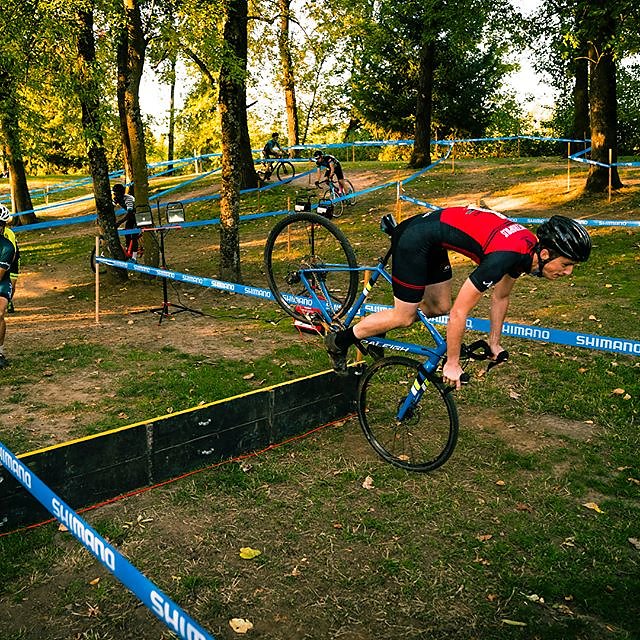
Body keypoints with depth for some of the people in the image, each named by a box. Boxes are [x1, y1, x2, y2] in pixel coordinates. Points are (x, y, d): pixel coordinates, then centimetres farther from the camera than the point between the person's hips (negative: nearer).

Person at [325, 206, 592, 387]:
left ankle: (372, 329, 27)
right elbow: (459, 313, -25)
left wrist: (494, 343, 22)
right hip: (414, 240, -9)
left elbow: (500, 297, 15)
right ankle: (340, 340, 16)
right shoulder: (505, 256, -30)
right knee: (404, 317, 0)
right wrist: (452, 364, -13)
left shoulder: (528, 245, -3)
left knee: (439, 308, 13)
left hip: (430, 240, 9)